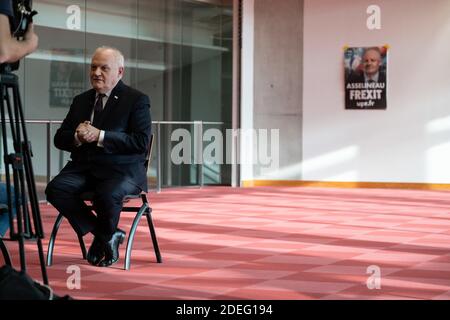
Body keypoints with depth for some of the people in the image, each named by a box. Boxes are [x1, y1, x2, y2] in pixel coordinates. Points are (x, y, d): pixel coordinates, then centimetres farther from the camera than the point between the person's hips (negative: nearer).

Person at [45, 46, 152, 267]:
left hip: (121, 169, -5)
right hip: (83, 167, 5)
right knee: (55, 189, -23)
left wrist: (100, 136, -20)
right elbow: (59, 139, 14)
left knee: (107, 194, -36)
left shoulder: (137, 100, 0)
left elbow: (141, 142, -13)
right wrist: (77, 137, -10)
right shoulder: (81, 100, 17)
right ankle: (105, 235, -6)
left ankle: (105, 235, -1)